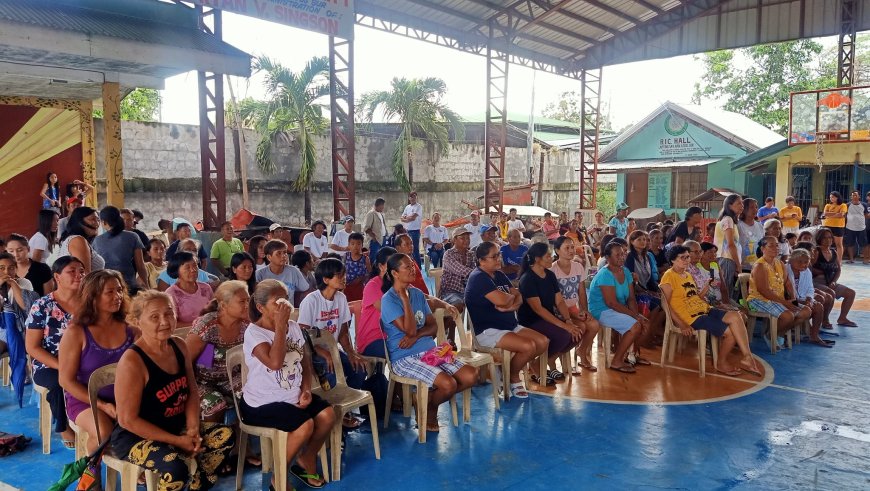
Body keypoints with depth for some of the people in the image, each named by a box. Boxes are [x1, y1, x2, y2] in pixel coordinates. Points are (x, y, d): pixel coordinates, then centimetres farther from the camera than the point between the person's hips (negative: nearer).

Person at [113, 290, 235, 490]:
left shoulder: (180, 347, -1)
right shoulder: (132, 362, -23)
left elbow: (192, 392, 8)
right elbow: (127, 420, -21)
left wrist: (193, 429, -10)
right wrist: (177, 441, -19)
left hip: (176, 426, 8)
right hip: (135, 437, -7)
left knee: (226, 436, -3)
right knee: (175, 469, -31)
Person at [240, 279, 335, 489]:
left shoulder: (293, 326, 4)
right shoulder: (254, 332, -17)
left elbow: (305, 362, 10)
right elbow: (275, 362, -33)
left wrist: (306, 390, -6)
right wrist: (280, 326, -27)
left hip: (292, 395, 7)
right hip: (262, 402, -7)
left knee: (327, 414, -12)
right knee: (305, 425, -25)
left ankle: (306, 460, 14)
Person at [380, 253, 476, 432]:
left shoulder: (417, 293, 11)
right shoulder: (388, 300, -11)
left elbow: (433, 327, 9)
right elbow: (409, 330, -19)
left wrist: (416, 336, -11)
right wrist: (404, 298, -17)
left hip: (429, 350, 7)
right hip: (404, 358, -7)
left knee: (471, 376, -9)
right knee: (448, 384, -26)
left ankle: (429, 398, 11)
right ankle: (429, 408, 8)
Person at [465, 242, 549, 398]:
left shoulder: (500, 275, 15)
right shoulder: (478, 278, -15)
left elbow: (519, 297, 8)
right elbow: (501, 300, -27)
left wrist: (510, 306, -15)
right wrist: (511, 296, -3)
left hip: (510, 326, 10)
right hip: (487, 331, -9)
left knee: (543, 341, -3)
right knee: (528, 346, -25)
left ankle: (511, 370, 11)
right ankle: (513, 378, 3)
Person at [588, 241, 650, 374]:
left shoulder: (626, 272, 5)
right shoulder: (605, 274, -21)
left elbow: (631, 298, 4)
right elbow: (612, 303, -26)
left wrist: (637, 314, -15)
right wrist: (635, 316, -23)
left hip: (617, 310, 9)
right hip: (601, 311, -9)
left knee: (645, 323, -1)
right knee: (635, 326, -22)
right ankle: (616, 362, -12)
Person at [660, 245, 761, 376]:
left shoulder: (688, 275, 21)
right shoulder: (669, 277, -7)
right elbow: (666, 304, -13)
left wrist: (707, 287, 5)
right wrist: (681, 325, -18)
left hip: (705, 310, 8)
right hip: (692, 317, -8)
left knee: (735, 316, -18)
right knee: (730, 332, -18)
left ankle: (746, 357, -14)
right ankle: (722, 363, 1)